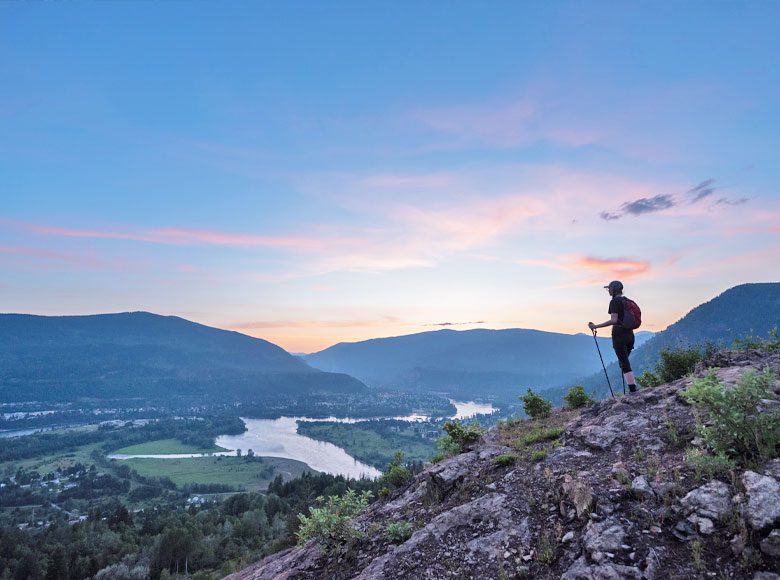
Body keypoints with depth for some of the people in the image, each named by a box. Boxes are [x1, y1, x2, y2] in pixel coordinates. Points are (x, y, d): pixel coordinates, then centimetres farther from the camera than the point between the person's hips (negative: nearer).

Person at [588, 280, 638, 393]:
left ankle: (633, 390, -7)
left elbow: (614, 320, -21)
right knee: (624, 362, 19)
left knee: (625, 364, -5)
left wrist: (596, 326, -22)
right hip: (630, 334, 8)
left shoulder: (614, 302, -11)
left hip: (619, 334, -8)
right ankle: (633, 387, 14)